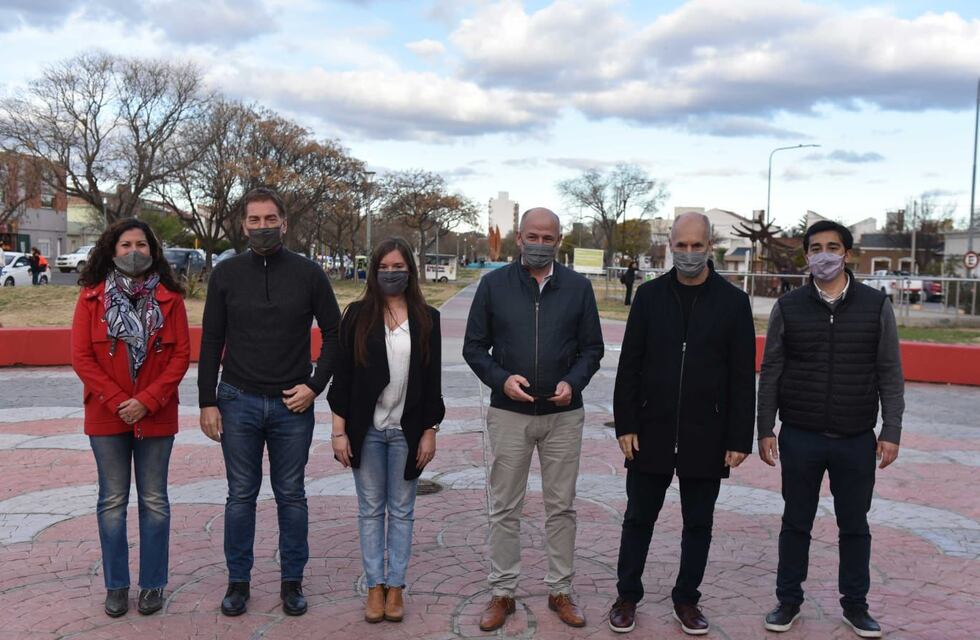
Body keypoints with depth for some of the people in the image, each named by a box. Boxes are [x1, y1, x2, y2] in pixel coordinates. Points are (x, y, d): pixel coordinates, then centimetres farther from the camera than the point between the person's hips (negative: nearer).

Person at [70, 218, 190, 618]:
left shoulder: (169, 298, -1)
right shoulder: (92, 297, 0)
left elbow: (181, 355, -4)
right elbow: (80, 356, -3)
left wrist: (147, 401, -13)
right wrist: (117, 401, -12)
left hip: (155, 417, 0)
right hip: (107, 417, 0)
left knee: (154, 501, 8)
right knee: (113, 502, 9)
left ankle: (152, 583, 20)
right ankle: (116, 585, 21)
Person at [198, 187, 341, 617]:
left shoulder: (308, 273, -2)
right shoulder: (226, 273, 1)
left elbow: (334, 333, 4)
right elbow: (211, 341, 3)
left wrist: (315, 385, -5)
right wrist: (207, 402, -1)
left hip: (292, 405, 0)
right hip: (239, 402, 1)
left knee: (291, 496, 9)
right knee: (241, 496, 9)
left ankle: (292, 581, 22)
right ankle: (238, 581, 23)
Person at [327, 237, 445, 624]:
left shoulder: (427, 319, 1)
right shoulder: (357, 315, -1)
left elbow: (433, 381, 2)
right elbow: (341, 375, -1)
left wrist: (430, 431, -1)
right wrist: (339, 430, -5)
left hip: (407, 431, 0)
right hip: (366, 429, 0)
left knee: (402, 511, 9)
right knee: (370, 509, 9)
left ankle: (395, 586, 20)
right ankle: (374, 586, 19)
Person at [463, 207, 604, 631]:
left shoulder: (578, 287, 2)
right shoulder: (494, 284, -1)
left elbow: (592, 348, 6)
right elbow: (474, 346, 2)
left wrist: (573, 382, -12)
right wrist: (501, 379, -15)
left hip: (564, 415, 1)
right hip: (509, 413, -1)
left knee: (561, 507, 10)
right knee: (505, 508, 7)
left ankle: (560, 590, 24)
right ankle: (502, 592, 20)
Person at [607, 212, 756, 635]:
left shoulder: (733, 301, -1)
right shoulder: (649, 295, 2)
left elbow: (742, 377, -2)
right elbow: (629, 366, 2)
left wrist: (739, 439, -5)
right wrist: (625, 425, -4)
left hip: (706, 437, 0)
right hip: (651, 431, 1)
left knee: (698, 523, 11)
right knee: (638, 518, 10)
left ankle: (686, 600, 27)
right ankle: (627, 596, 25)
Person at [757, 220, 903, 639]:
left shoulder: (876, 306, 0)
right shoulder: (789, 307, 0)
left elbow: (890, 374, 1)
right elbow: (770, 373, 2)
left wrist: (891, 432, -3)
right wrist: (765, 429, -2)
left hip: (857, 440, 0)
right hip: (800, 438, 0)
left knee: (855, 526, 12)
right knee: (796, 523, 11)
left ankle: (855, 604, 27)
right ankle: (789, 600, 24)